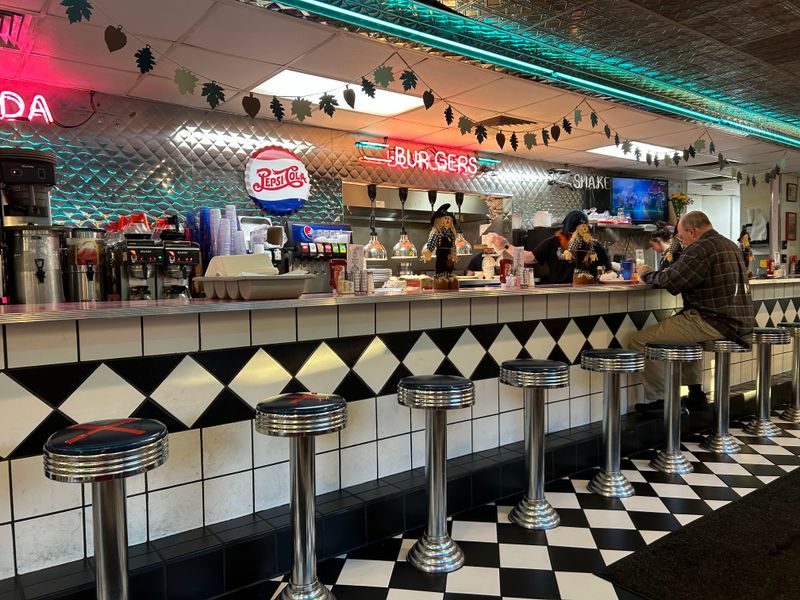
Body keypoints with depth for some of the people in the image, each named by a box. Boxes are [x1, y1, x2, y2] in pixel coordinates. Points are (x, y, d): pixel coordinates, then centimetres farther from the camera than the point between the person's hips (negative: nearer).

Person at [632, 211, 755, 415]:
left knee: (641, 340, -10)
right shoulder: (730, 245, 19)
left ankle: (658, 399, -4)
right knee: (684, 325, 39)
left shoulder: (701, 248, -13)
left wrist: (646, 274, 2)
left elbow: (670, 281, -17)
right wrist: (657, 273, 20)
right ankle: (695, 393, 34)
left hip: (716, 324, -11)